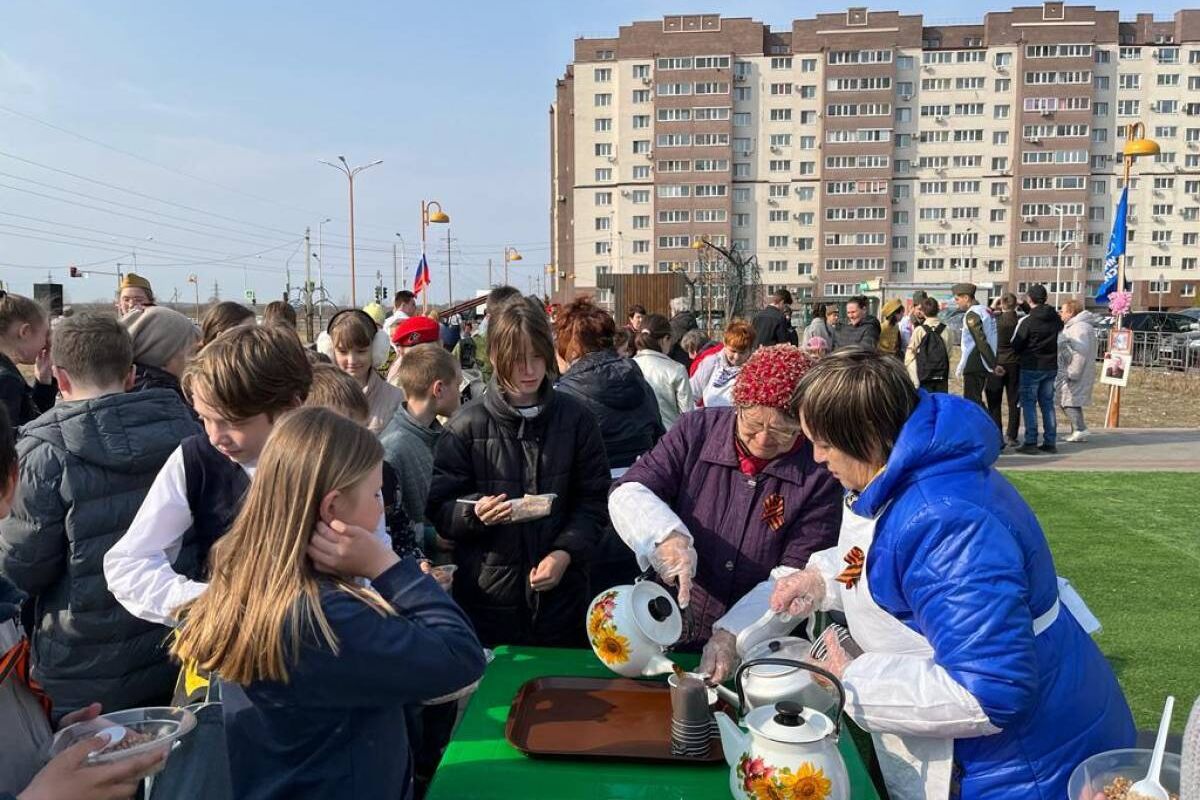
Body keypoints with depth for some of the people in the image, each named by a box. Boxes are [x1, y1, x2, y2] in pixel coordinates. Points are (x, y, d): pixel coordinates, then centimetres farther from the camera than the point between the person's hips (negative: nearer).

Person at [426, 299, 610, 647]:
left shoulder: (575, 418, 1)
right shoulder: (467, 426, -4)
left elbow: (594, 499, 4)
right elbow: (438, 508, -1)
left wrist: (566, 552, -11)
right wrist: (476, 512, -22)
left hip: (562, 592, 2)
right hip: (488, 596, -1)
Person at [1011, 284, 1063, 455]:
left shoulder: (1026, 321, -15)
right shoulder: (1055, 318, 2)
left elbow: (1016, 345, -9)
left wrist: (1022, 354, 12)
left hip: (1031, 368, -6)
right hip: (1051, 367, 6)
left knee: (1029, 404, 0)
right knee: (1048, 404, 12)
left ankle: (1031, 443, -4)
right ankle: (1050, 442, 14)